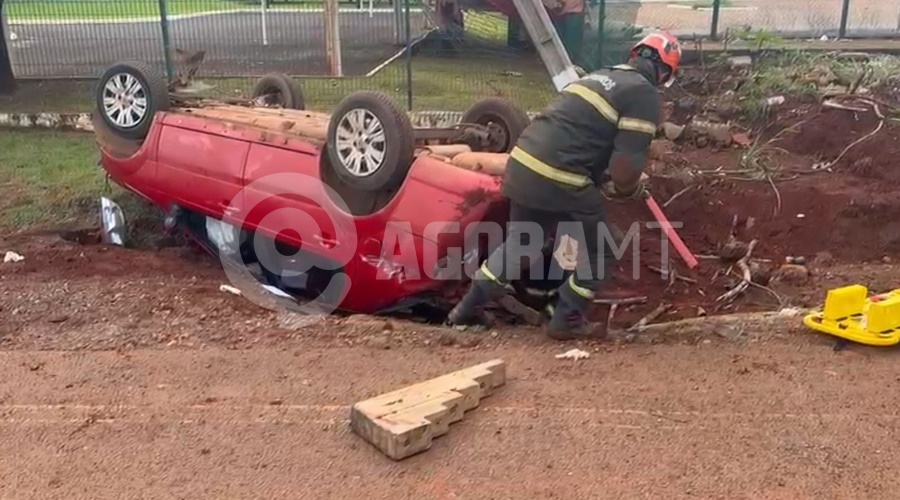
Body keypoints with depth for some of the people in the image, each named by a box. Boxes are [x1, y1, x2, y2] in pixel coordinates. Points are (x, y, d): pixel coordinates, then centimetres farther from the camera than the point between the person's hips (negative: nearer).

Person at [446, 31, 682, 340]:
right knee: (597, 249, 15)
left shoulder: (600, 76, 23)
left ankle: (469, 306, 32)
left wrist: (603, 181, 26)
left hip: (522, 165, 8)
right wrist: (629, 189, 9)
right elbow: (627, 163, -12)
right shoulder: (645, 94, -2)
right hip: (559, 179, -8)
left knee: (520, 244, 27)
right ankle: (567, 319, 23)